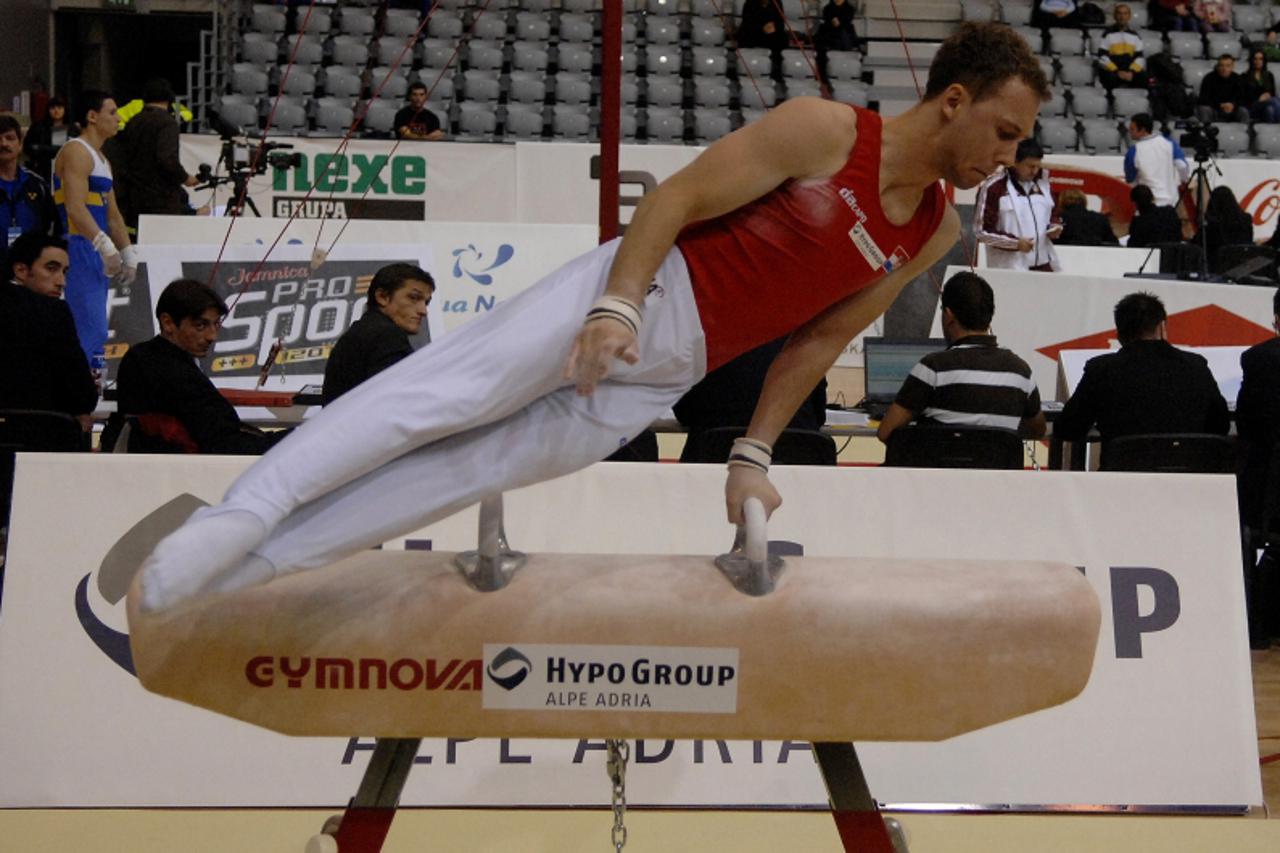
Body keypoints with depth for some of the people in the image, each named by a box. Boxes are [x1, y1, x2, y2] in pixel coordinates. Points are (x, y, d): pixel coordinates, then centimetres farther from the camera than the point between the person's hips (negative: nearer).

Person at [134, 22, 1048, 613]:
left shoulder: (936, 234, 8)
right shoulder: (824, 131, -11)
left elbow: (821, 338, 17)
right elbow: (674, 197, -11)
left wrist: (753, 452, 13)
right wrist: (617, 306, -24)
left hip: (671, 375, 4)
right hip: (643, 289, -4)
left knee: (475, 468, -4)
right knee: (450, 390, -23)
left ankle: (246, 562, -5)